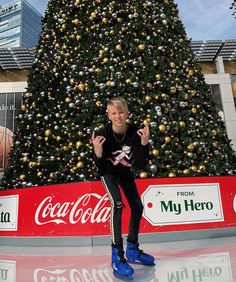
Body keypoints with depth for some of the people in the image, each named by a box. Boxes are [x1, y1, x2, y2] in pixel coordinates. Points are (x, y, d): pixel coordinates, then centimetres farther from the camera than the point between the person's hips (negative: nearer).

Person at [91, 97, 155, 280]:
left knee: (137, 207, 5)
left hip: (125, 172, 5)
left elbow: (140, 165, -24)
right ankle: (117, 256, -16)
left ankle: (132, 250, 25)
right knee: (117, 204, -26)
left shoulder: (135, 132, -25)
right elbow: (100, 168, -25)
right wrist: (98, 152, -43)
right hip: (108, 172, -4)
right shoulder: (103, 134, -30)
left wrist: (144, 144, -37)